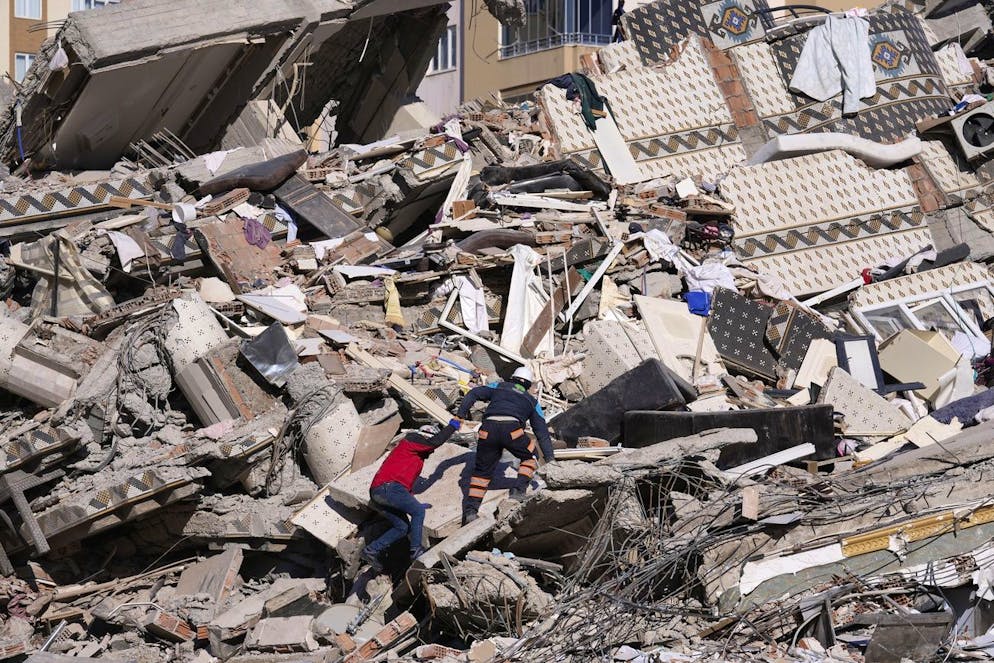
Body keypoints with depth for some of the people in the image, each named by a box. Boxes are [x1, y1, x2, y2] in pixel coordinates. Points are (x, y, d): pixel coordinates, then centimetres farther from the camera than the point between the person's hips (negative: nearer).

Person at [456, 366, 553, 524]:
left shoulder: (498, 387, 31)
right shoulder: (532, 401, 30)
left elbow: (473, 394, 19)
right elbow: (542, 432, 29)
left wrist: (461, 415, 19)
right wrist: (549, 459, 30)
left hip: (488, 430, 1)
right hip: (512, 430, -1)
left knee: (482, 470, 13)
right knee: (529, 456, 26)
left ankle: (470, 510, 5)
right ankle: (519, 489, 8)